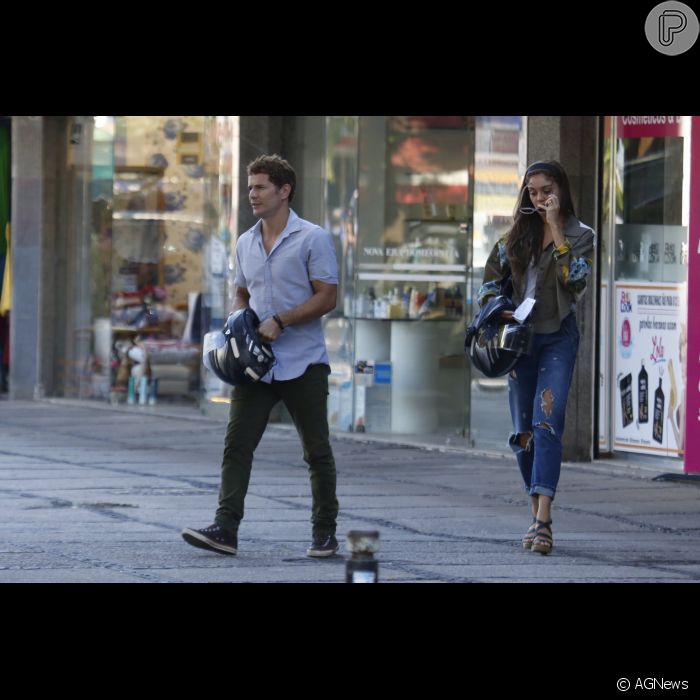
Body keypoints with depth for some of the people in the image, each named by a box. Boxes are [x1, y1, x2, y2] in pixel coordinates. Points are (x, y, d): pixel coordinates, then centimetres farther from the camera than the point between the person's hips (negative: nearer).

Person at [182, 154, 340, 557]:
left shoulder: (312, 239, -7)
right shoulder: (246, 244, 13)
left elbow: (327, 297, -11)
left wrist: (279, 321, -18)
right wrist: (237, 320, 4)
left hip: (303, 364, -5)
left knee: (317, 451, 4)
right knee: (237, 445, -7)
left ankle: (325, 532, 14)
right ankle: (226, 529, -13)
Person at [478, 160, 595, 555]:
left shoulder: (581, 235, 0)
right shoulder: (519, 234, 11)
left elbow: (575, 278, -17)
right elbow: (494, 274, 19)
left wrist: (556, 229, -15)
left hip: (557, 337, -5)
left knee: (547, 423, -19)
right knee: (524, 432, 6)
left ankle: (544, 519, -28)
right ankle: (537, 518, 15)